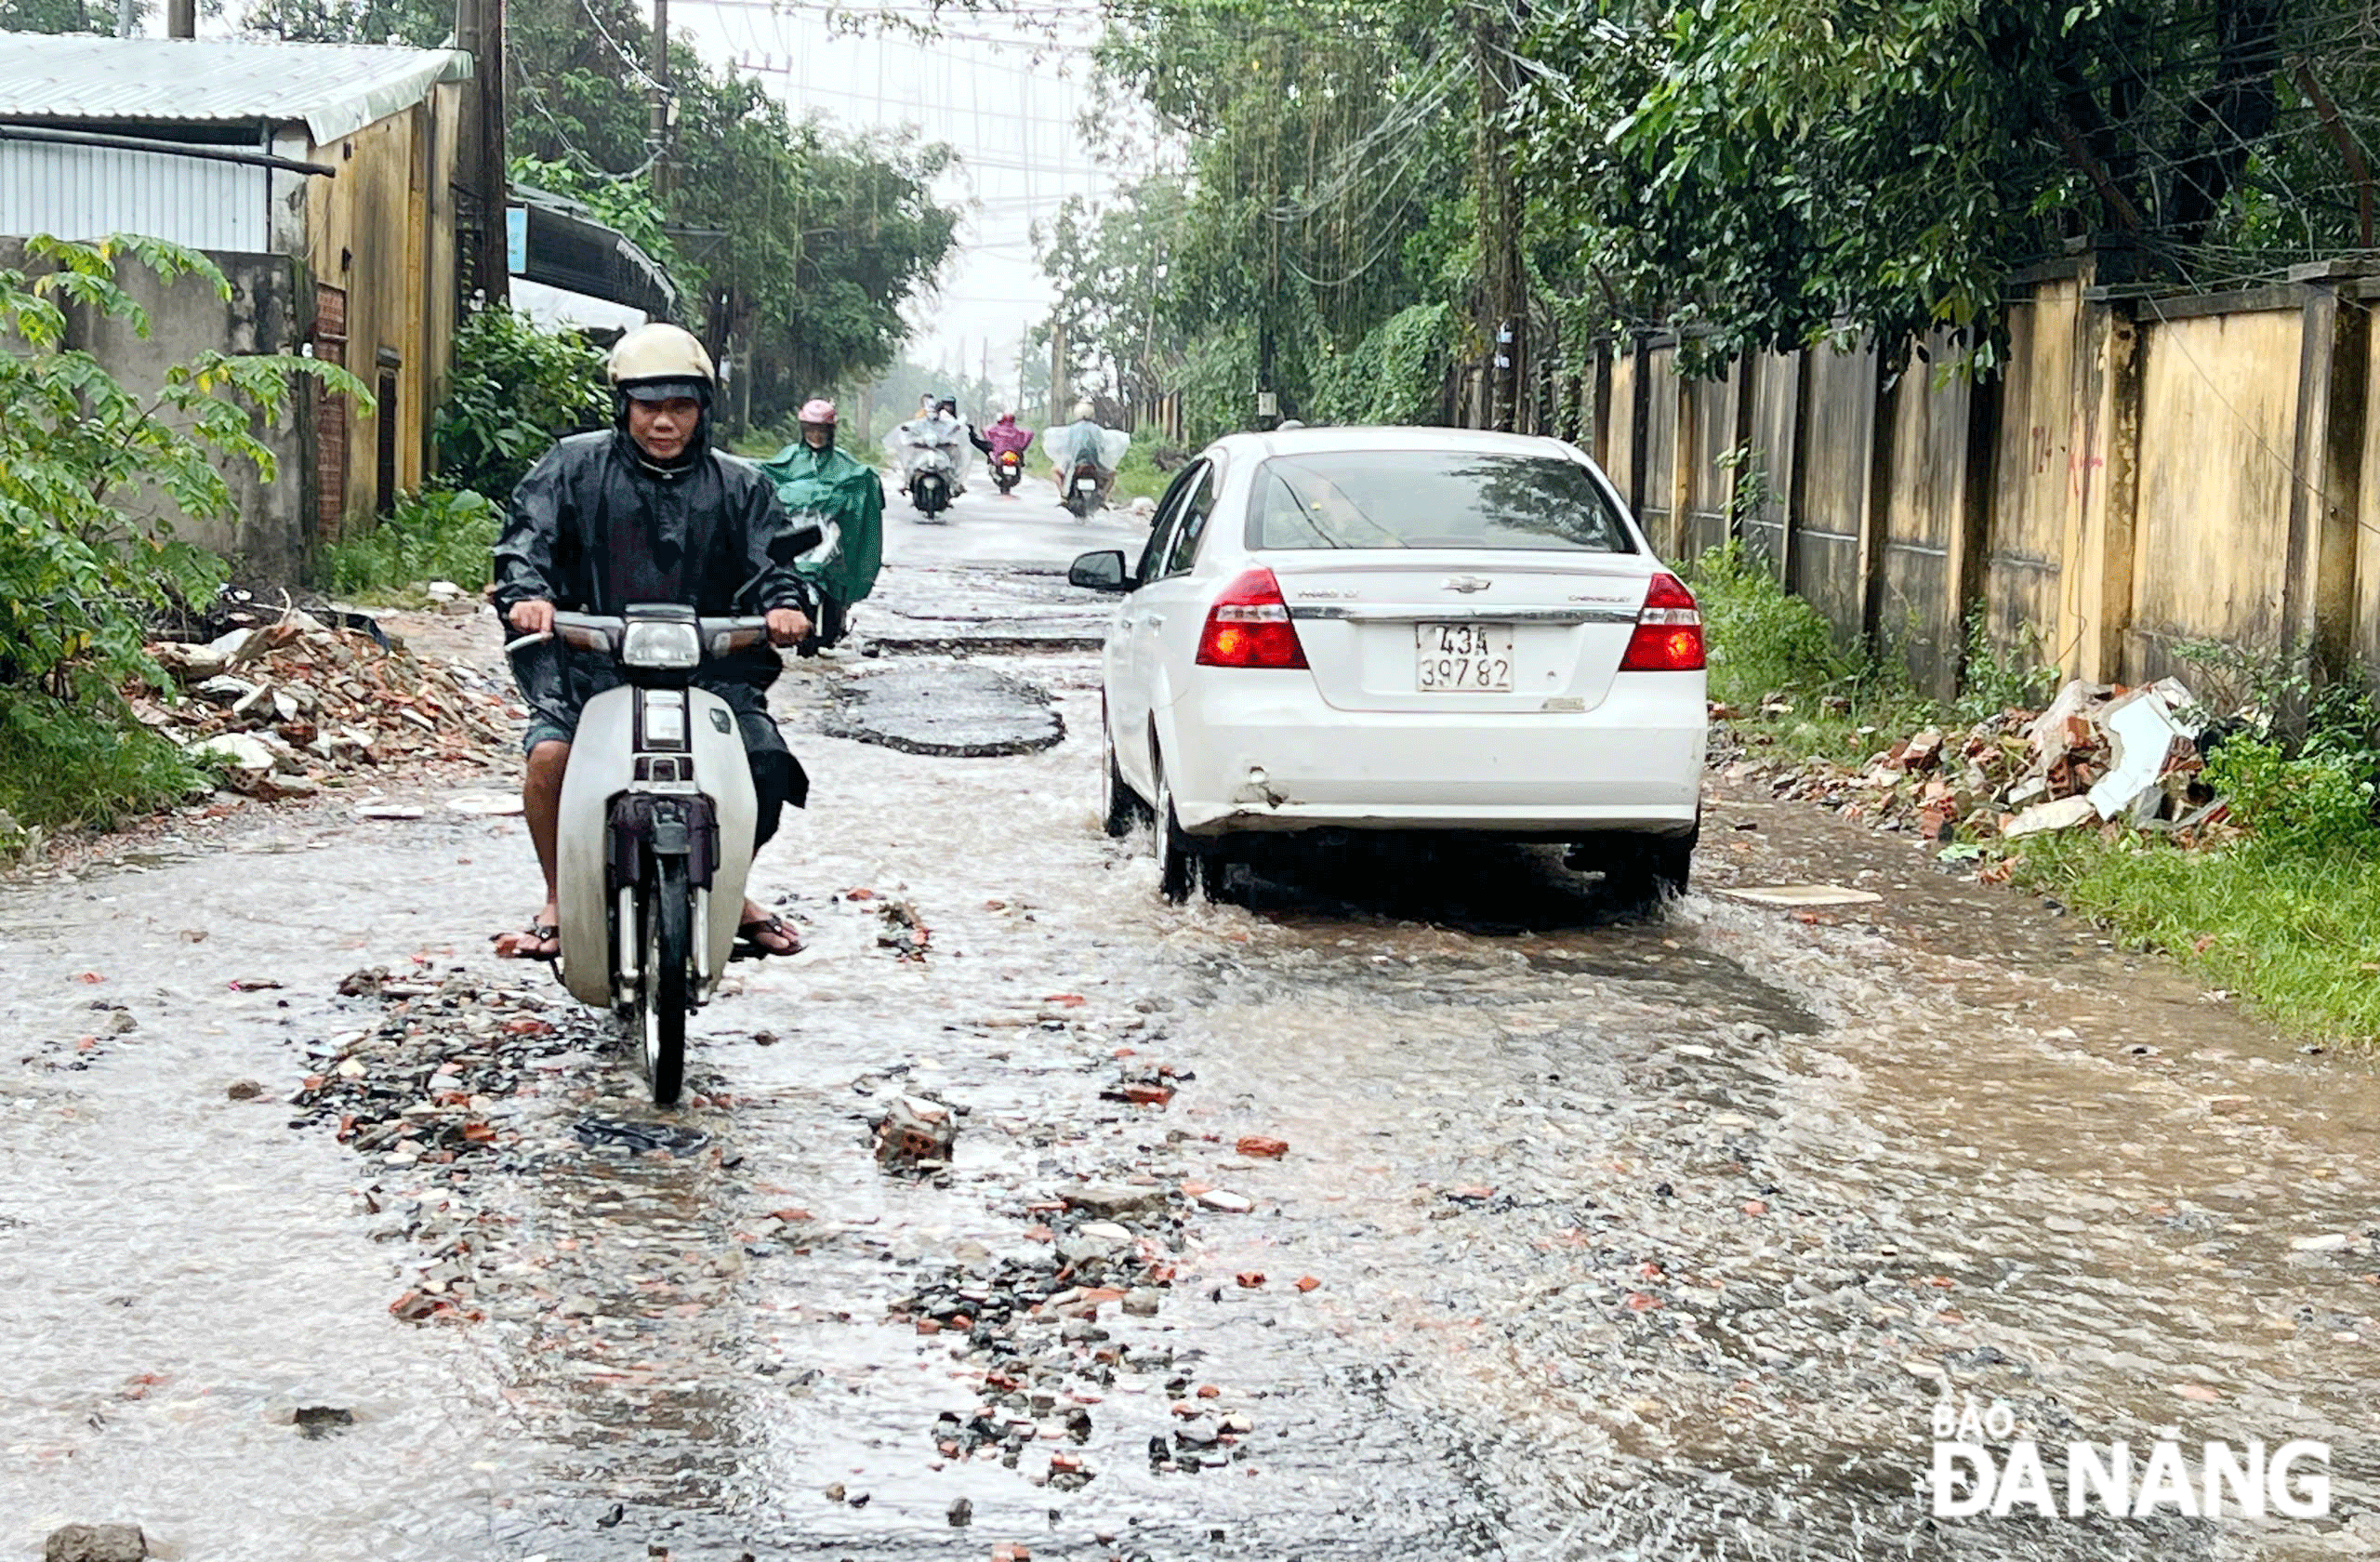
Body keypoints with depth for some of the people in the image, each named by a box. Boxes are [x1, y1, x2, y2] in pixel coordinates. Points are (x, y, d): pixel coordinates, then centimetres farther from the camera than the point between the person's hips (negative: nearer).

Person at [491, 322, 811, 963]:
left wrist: (785, 602, -18)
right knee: (550, 753, -27)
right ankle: (558, 903, -2)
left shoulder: (739, 486, 12)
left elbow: (769, 559, 6)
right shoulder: (575, 465, 8)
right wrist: (527, 591, -23)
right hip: (593, 657, -1)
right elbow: (527, 532, -1)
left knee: (766, 761, -19)